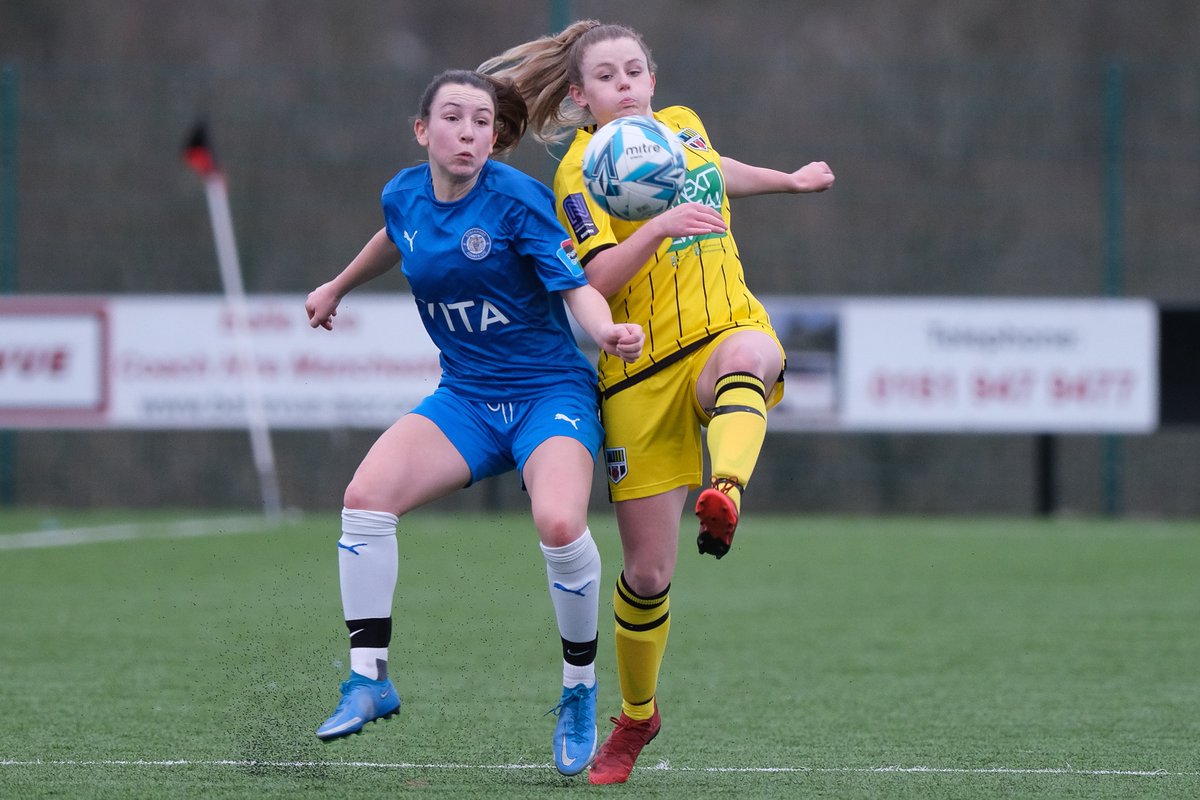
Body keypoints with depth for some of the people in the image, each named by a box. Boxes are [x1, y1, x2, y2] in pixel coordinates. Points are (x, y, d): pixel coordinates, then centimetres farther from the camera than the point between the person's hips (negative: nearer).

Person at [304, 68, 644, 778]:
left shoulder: (517, 198, -14)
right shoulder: (405, 196, 2)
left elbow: (576, 288, -19)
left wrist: (608, 330, -40)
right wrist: (339, 287, 42)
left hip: (550, 392, -5)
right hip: (465, 397, 5)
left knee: (559, 526, -30)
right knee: (366, 498, -19)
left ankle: (580, 693, -6)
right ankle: (370, 679, -7)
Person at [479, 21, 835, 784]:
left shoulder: (683, 125, 12)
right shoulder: (582, 168, -6)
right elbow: (600, 278, -21)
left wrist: (791, 180, 46)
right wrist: (663, 224, -34)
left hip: (726, 329, 3)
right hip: (640, 375, -3)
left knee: (749, 353, -39)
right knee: (648, 571, -1)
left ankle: (725, 497, -65)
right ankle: (636, 718, 24)